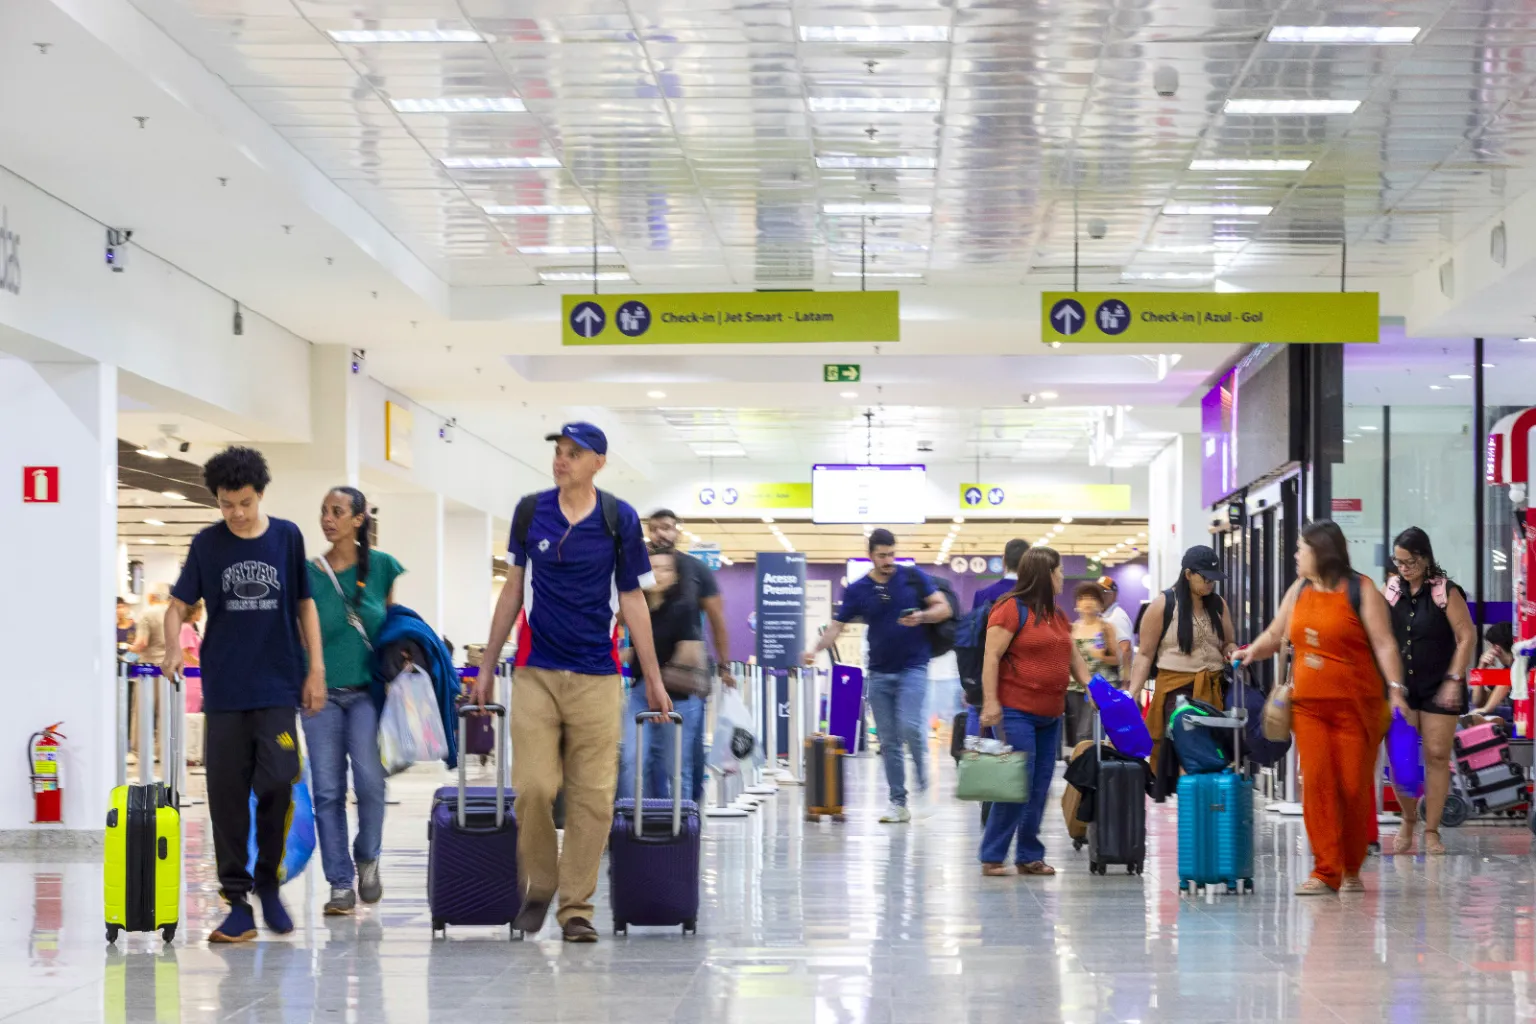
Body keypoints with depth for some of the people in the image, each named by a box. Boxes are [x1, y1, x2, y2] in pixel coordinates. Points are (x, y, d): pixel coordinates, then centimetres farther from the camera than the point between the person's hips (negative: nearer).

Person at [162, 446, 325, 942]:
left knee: (277, 784, -8)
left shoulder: (287, 538, 3)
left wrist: (316, 668, 4)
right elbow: (179, 604, 5)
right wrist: (173, 647, -14)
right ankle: (237, 901, 5)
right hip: (224, 690, 0)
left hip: (277, 687, 0)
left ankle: (268, 881, 14)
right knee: (227, 794, -1)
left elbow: (304, 604, 9)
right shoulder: (207, 544, 3)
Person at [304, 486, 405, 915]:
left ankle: (367, 857, 10)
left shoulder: (382, 567, 3)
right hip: (322, 691, 1)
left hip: (367, 690, -1)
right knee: (328, 790, -2)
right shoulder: (309, 572, 4)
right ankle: (341, 884, 5)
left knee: (370, 779, -17)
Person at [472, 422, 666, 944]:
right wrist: (487, 666, 12)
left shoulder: (619, 519, -1)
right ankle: (540, 885, 16)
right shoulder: (531, 510, 4)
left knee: (592, 795, -2)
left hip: (596, 678, -1)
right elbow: (513, 590, 12)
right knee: (532, 787, -6)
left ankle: (576, 906, 7)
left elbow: (633, 601, 5)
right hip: (535, 672, 1)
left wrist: (653, 680, 5)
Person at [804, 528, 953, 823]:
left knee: (910, 727, -20)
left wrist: (922, 616, -18)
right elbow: (837, 625, 3)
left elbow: (943, 608, 2)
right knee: (889, 741, 4)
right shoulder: (857, 590, 3)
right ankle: (898, 803, 10)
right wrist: (816, 649, -15)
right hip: (879, 672, 3)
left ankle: (922, 778, 5)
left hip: (913, 666, -3)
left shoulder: (913, 577, 0)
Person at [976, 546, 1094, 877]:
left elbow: (1073, 656, 23)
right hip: (1015, 712, -8)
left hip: (1050, 716, 8)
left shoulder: (1057, 615, 18)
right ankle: (992, 857, -3)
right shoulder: (1011, 609, -8)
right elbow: (991, 656, -13)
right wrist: (990, 702, -19)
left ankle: (1029, 856, 14)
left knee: (1039, 788, 8)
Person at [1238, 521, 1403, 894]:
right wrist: (1251, 652, 1)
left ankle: (1352, 870, 13)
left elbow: (1383, 644, -8)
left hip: (1354, 706, -4)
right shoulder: (1299, 591, 13)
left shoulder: (1361, 591, -3)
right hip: (1308, 706, 4)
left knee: (1354, 786, -1)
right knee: (1316, 783, -6)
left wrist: (1396, 689, -18)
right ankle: (1326, 871, -4)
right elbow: (1275, 635, 22)